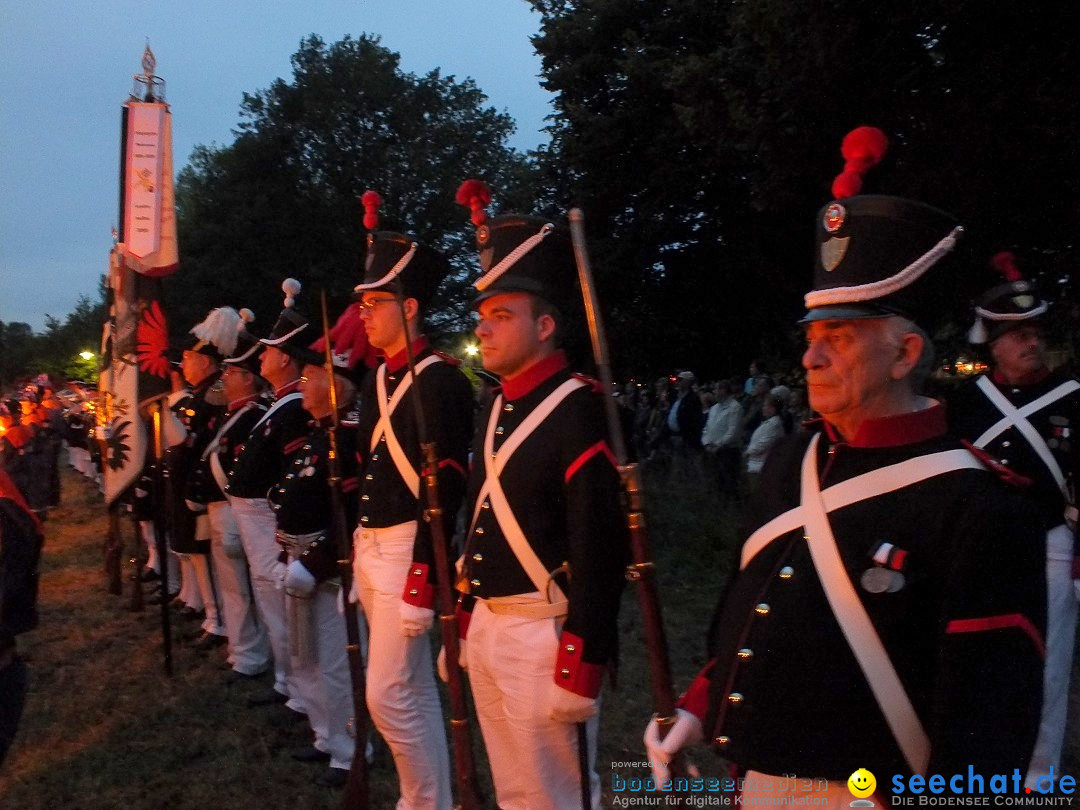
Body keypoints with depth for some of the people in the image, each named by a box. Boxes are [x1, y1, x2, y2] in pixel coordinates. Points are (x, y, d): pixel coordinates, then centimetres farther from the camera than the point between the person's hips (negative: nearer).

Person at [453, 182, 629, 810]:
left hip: (544, 633, -9)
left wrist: (581, 667, -21)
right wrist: (465, 619, 18)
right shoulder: (498, 408, 10)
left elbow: (600, 551, -21)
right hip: (489, 627, 9)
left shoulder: (579, 411, -17)